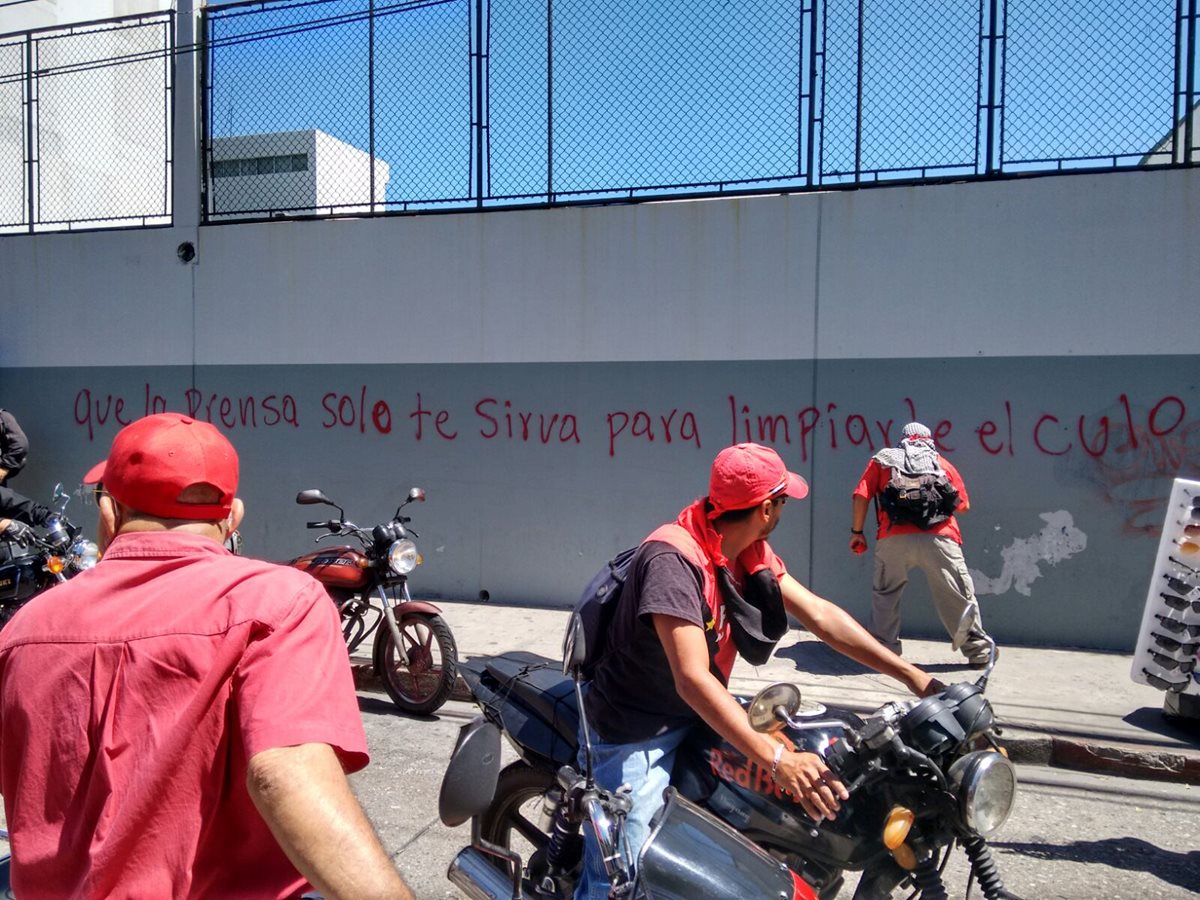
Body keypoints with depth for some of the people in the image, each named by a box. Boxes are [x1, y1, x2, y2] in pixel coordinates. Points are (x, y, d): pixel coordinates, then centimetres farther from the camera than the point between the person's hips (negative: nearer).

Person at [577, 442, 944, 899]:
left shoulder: (750, 552, -1)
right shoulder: (673, 558, -29)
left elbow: (820, 615, -2)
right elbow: (693, 679, -35)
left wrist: (912, 675, -8)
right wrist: (778, 759, -41)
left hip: (697, 716, 9)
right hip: (638, 734, -8)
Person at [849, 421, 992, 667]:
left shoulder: (882, 459, 20)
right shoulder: (943, 463, 23)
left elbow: (861, 496, 9)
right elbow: (963, 505, 22)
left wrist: (857, 531, 14)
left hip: (893, 539, 0)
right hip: (938, 537, 0)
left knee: (884, 594, 17)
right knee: (960, 596, 12)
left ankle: (883, 648, 15)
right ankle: (978, 651, 18)